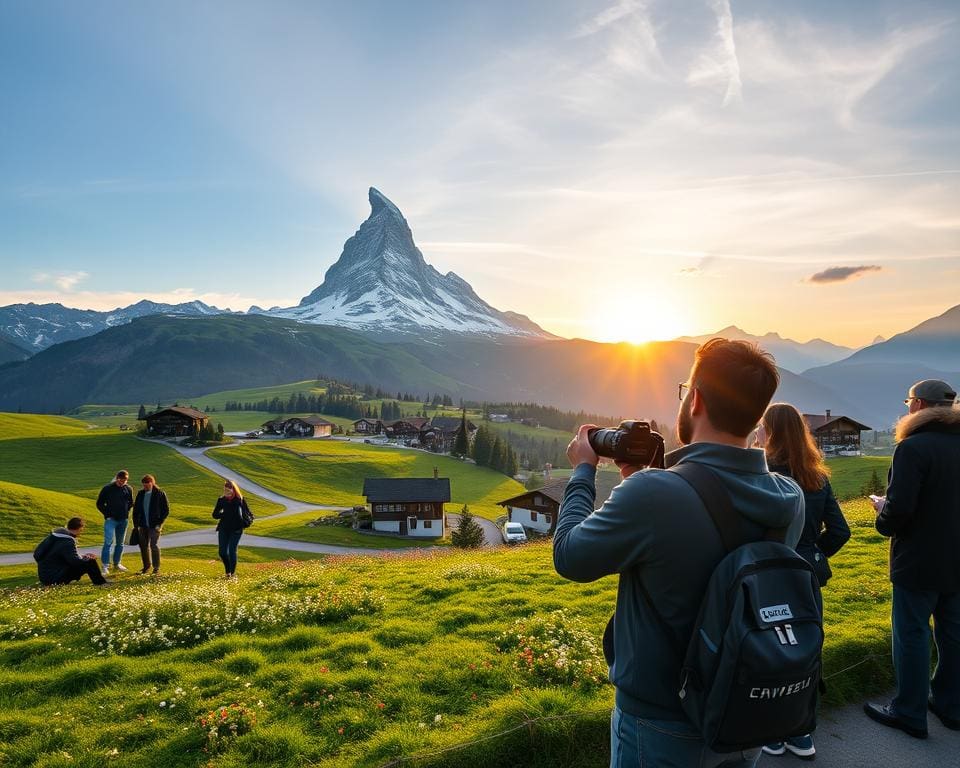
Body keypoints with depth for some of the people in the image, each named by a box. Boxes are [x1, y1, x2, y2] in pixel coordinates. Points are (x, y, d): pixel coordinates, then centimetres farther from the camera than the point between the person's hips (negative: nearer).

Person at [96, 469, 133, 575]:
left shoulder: (128, 489, 3)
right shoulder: (107, 488, -7)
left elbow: (131, 503, 18)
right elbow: (99, 504, 1)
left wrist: (127, 512, 6)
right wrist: (107, 514, -5)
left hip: (123, 520, 4)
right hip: (111, 519, -4)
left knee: (120, 543, 12)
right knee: (108, 541, -13)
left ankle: (117, 563, 24)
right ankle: (105, 565, -10)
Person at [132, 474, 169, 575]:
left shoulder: (160, 494, -6)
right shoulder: (140, 494, 7)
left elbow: (166, 510, -4)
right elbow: (136, 509, 14)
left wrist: (159, 523, -11)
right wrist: (136, 524, 6)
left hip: (154, 526, -5)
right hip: (143, 526, 5)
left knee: (154, 545, -8)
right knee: (143, 546, 11)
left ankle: (156, 568, 0)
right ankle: (146, 566, 25)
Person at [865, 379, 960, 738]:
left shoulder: (912, 448, -21)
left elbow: (899, 509, -26)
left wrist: (882, 509, -4)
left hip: (918, 563, -7)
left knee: (911, 634, 5)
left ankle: (909, 712, 17)